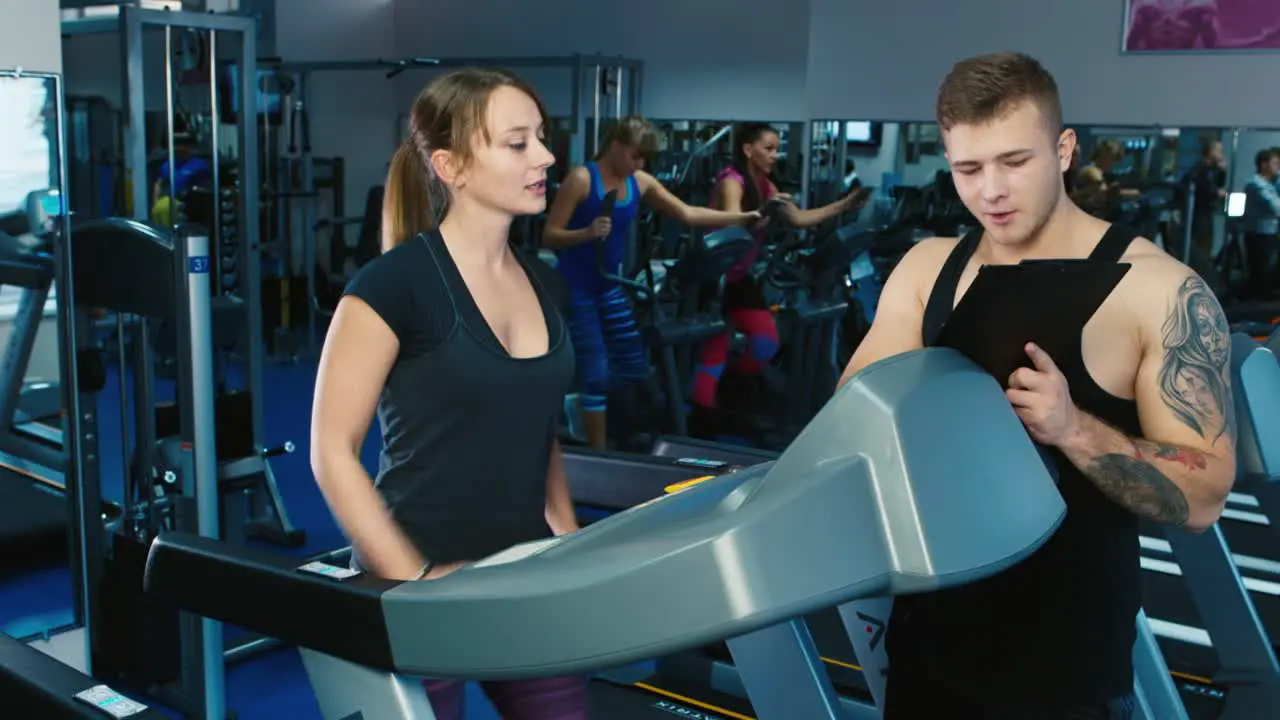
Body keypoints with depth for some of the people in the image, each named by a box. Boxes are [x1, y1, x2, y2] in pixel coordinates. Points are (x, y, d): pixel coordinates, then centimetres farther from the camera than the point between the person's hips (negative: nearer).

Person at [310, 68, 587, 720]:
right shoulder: (395, 283, -14)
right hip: (421, 584, -6)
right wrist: (416, 581, -17)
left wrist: (571, 547, 7)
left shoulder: (542, 284, 7)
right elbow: (332, 451, -13)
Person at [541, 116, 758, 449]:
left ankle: (579, 401, 30)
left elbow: (688, 214, 7)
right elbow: (549, 236, -14)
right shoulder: (582, 179, -14)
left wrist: (745, 218, 2)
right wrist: (588, 232, -32)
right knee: (595, 372, -6)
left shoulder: (641, 183, 4)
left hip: (610, 286, 7)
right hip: (574, 288, -7)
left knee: (636, 367, 7)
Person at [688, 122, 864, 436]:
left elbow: (799, 218, 7)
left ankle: (733, 392, 25)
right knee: (715, 350, -10)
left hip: (740, 277, 8)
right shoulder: (731, 182, -20)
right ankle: (702, 416, -4)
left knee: (768, 341, 3)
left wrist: (844, 205, 2)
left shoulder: (765, 185, 6)